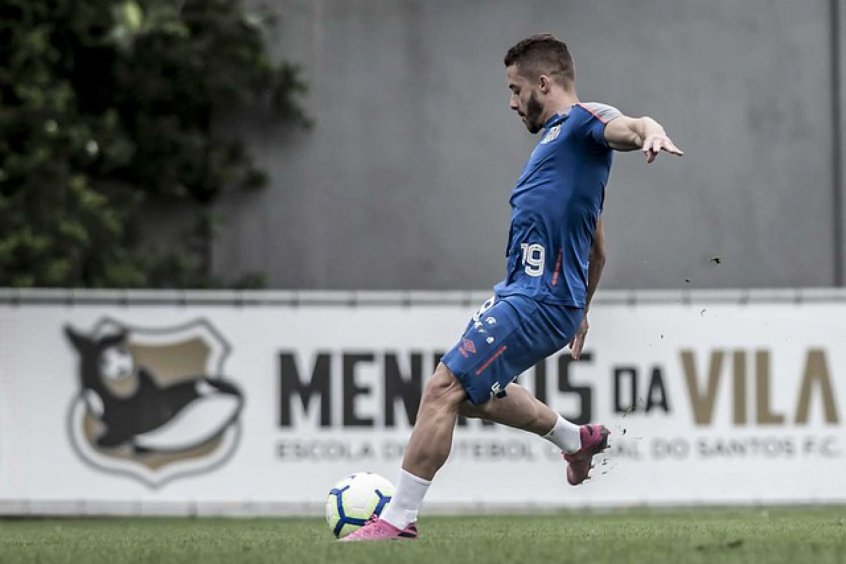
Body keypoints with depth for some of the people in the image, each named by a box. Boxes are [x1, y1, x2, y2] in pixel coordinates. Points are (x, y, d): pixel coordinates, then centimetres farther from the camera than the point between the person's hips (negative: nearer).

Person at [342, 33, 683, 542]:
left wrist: (651, 134, -53)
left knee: (443, 389, -14)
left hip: (539, 302, -11)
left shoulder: (583, 120, -5)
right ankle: (576, 440, 38)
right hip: (521, 292, 11)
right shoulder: (557, 138, 24)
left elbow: (627, 127, -30)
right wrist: (580, 309, 38)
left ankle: (398, 518, -10)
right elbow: (596, 248, 31)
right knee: (470, 393, 26)